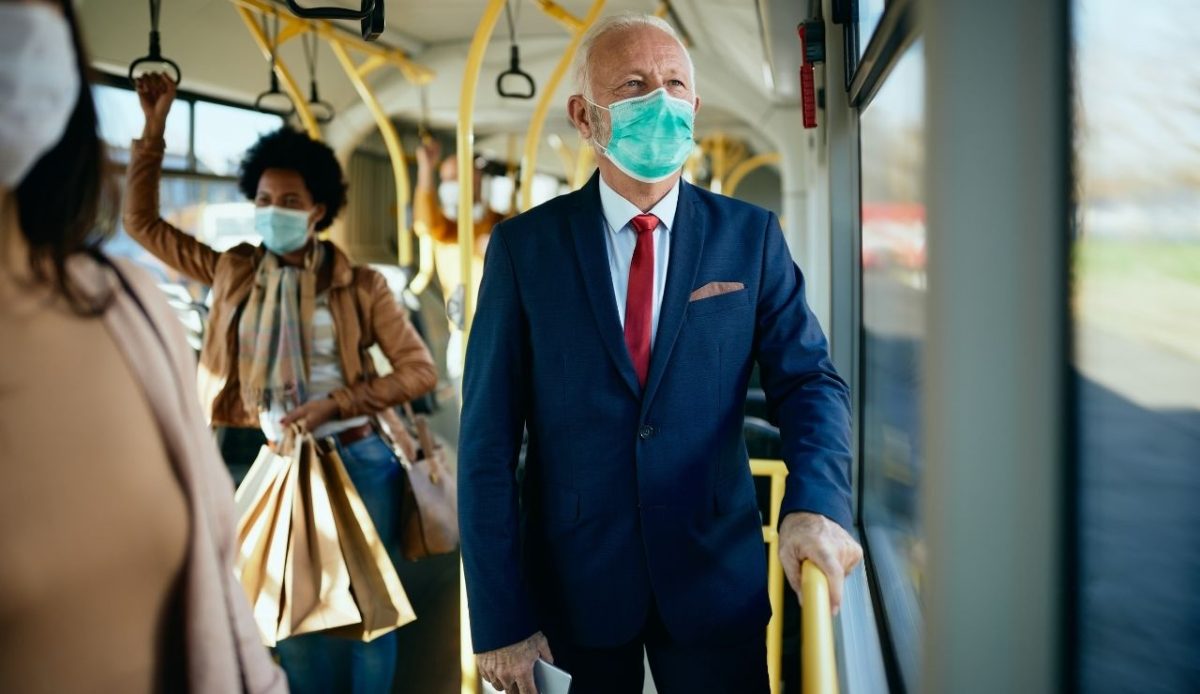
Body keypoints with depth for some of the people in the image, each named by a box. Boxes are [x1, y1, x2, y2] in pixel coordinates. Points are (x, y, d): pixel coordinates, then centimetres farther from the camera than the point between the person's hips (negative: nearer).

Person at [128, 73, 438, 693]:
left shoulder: (359, 286, -5)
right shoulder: (233, 273, 4)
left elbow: (420, 370, -8)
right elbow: (142, 223, 9)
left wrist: (332, 406, -17)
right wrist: (154, 129, 2)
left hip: (355, 461, -2)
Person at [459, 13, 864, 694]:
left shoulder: (752, 237, -2)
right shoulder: (524, 246, -6)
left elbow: (810, 379, -5)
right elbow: (489, 438, -8)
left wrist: (816, 503, -26)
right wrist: (500, 618, -11)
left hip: (716, 579, 1)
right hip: (574, 582, 0)